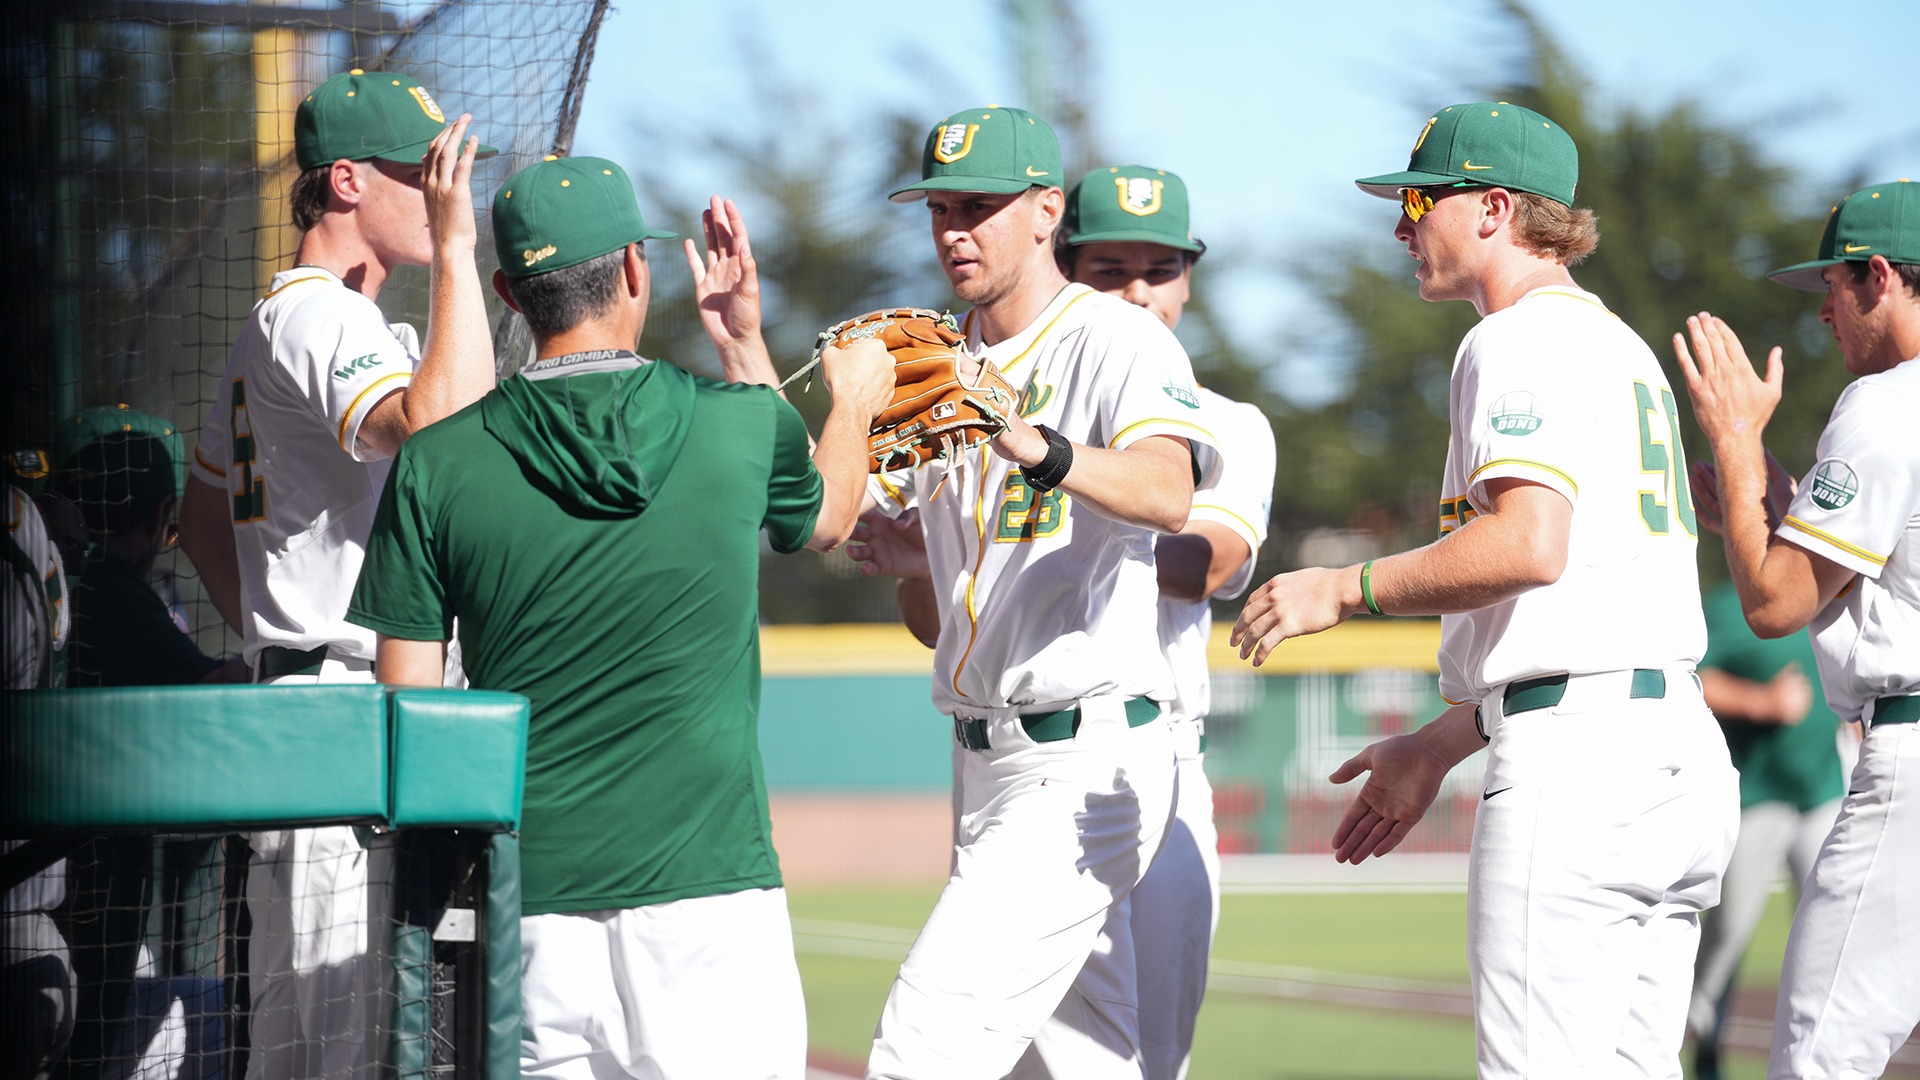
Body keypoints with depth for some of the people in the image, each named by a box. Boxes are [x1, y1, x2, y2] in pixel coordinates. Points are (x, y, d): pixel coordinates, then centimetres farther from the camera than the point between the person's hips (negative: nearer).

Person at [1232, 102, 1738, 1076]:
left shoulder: (1519, 341, -7)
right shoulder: (1620, 345, 24)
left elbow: (1530, 546, -23)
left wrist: (1344, 590, -12)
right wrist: (1439, 746, 31)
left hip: (1575, 759, -10)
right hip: (1682, 743, 10)